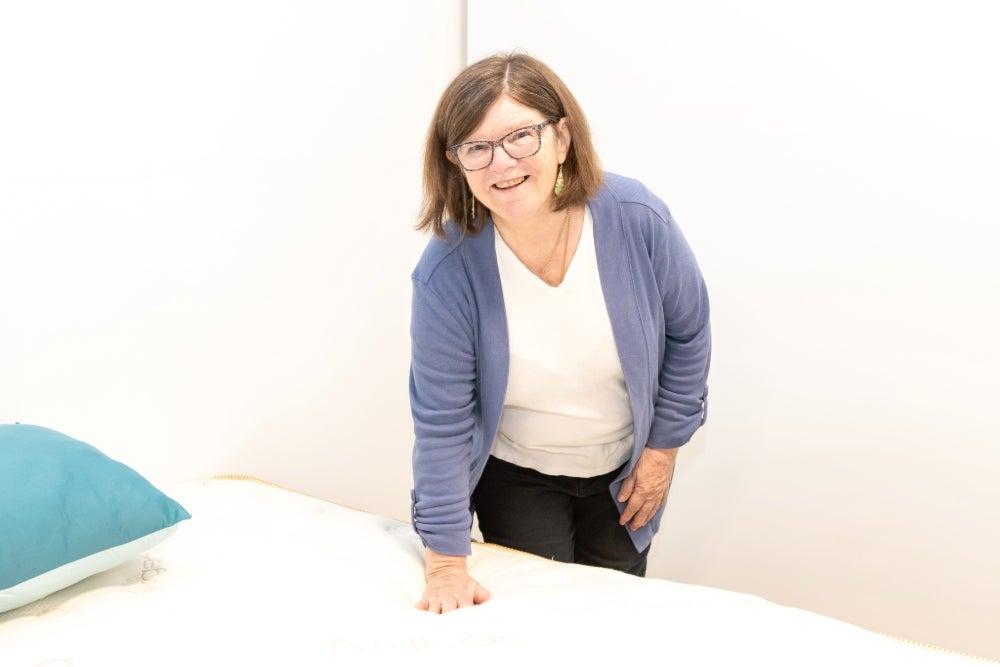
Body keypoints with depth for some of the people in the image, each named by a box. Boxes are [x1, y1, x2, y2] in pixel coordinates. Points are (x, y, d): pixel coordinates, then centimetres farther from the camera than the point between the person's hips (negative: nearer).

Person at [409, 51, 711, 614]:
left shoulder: (638, 220, -23)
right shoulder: (447, 270, -26)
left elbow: (687, 332, -7)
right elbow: (441, 419, -20)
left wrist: (663, 448, -3)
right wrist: (446, 560, -16)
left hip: (626, 468, 2)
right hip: (515, 478, -2)